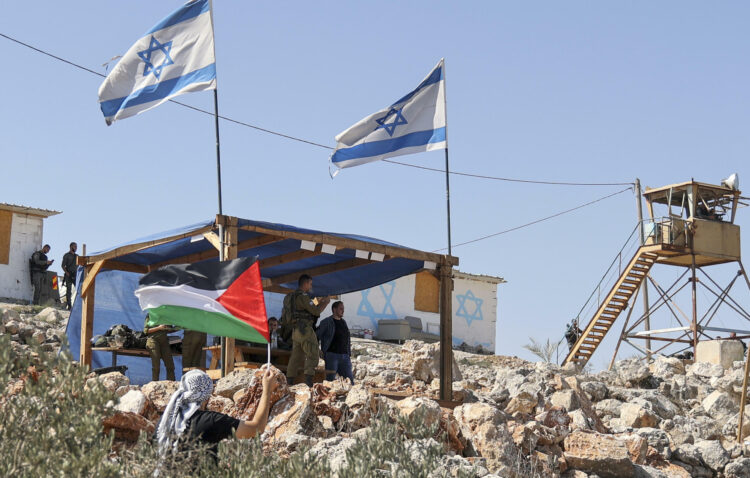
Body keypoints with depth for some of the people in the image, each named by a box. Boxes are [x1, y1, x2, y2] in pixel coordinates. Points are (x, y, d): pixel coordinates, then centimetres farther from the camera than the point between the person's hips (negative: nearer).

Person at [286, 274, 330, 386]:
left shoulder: (294, 296, 20)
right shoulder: (303, 296, -12)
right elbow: (316, 311, -14)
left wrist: (321, 303, 22)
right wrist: (326, 302, 2)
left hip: (296, 330, 9)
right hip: (305, 330, -9)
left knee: (296, 357, 11)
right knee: (312, 356, -9)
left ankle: (289, 380, 9)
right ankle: (308, 379, -20)